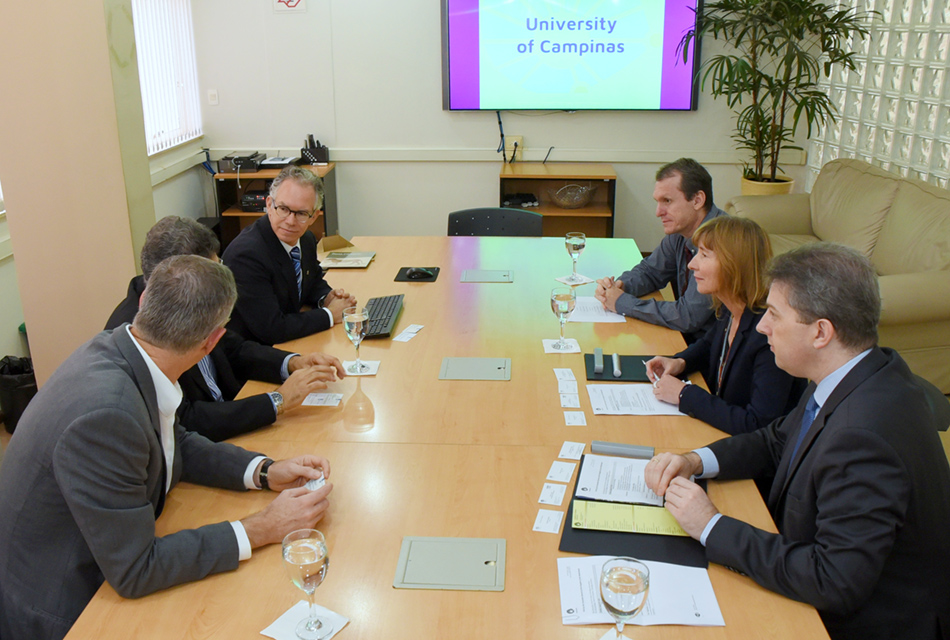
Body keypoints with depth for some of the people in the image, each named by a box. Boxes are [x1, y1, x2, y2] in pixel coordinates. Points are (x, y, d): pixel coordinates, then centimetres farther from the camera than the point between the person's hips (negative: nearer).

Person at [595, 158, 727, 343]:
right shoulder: (679, 233, 1)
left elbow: (688, 317, -27)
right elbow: (650, 271, 16)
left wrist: (622, 302, -18)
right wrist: (620, 285, -6)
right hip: (686, 337, 7)